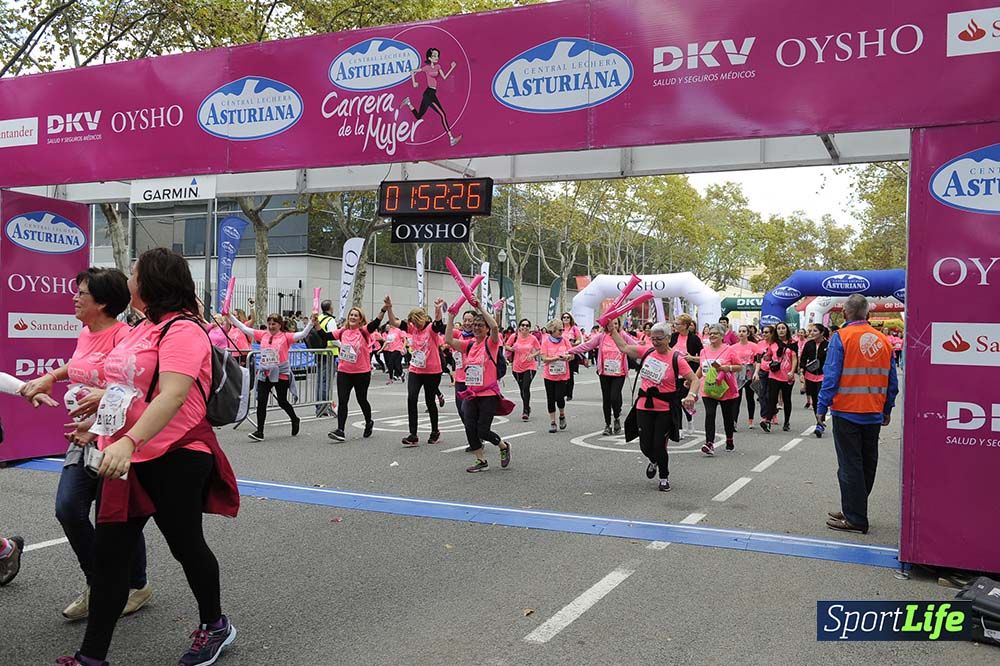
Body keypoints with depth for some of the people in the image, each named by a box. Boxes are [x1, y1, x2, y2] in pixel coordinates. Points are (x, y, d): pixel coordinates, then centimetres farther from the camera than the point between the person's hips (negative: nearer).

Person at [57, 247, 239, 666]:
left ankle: (215, 626, 31)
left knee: (186, 545, 8)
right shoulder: (141, 329, 14)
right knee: (108, 553, 7)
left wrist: (129, 442, -37)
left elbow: (173, 395, -29)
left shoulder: (182, 329, -16)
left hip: (174, 459, -8)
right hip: (126, 458, 9)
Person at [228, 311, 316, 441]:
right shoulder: (263, 335, 4)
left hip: (281, 374, -3)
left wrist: (311, 323, -32)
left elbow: (302, 334, -17)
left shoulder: (285, 337, -6)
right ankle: (259, 431, 2)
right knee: (261, 402, -3)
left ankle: (295, 420, 38)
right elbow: (244, 328, 6)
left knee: (282, 402, 10)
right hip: (264, 374, 3)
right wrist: (230, 316, 3)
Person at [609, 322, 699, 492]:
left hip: (665, 410, -4)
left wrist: (691, 394, -32)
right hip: (644, 407, 4)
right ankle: (654, 461, 42)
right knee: (646, 446, 6)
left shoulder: (676, 358, -11)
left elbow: (694, 379, -14)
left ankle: (664, 478, 23)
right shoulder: (647, 351, 3)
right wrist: (612, 329, 11)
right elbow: (624, 347, 13)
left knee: (659, 446, -2)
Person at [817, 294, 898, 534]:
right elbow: (892, 381, 9)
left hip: (847, 412, -5)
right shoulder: (883, 340, 5)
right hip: (874, 414, 6)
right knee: (867, 464, 15)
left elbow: (831, 376, -14)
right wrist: (887, 410, 18)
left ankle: (855, 519, 3)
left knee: (850, 465, 0)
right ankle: (853, 509, 26)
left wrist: (822, 407, -7)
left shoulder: (841, 337, -11)